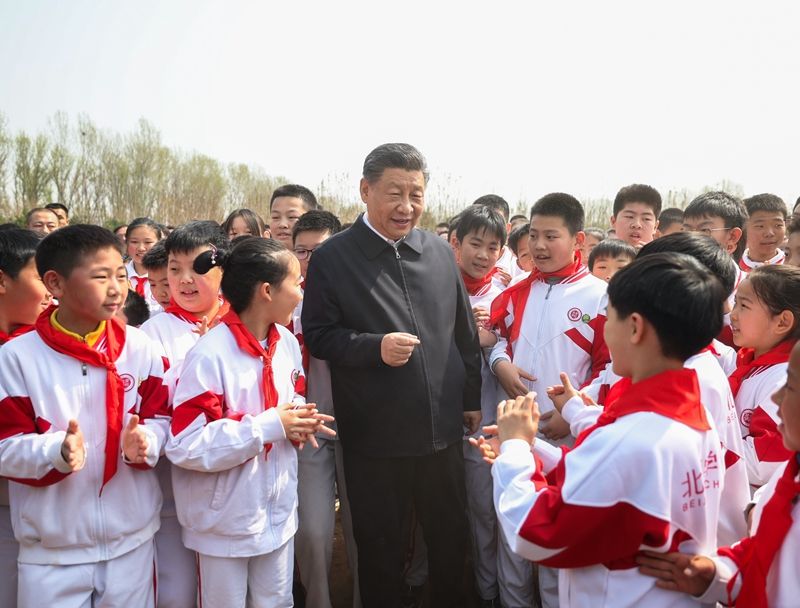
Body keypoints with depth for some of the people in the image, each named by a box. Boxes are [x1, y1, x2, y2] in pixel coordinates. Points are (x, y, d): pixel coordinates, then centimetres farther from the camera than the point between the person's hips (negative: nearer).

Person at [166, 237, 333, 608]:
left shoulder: (286, 343, 1)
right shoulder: (211, 354, -23)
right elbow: (185, 446, -26)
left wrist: (299, 420, -7)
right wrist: (269, 426, -25)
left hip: (278, 510, 6)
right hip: (225, 519, -6)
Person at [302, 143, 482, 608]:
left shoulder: (440, 252, 4)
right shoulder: (333, 257, -7)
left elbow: (465, 332, 11)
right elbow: (317, 335, -7)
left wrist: (472, 398, 12)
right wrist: (374, 347, -22)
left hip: (443, 428, 4)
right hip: (374, 436, -3)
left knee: (451, 534, 19)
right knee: (380, 543, 12)